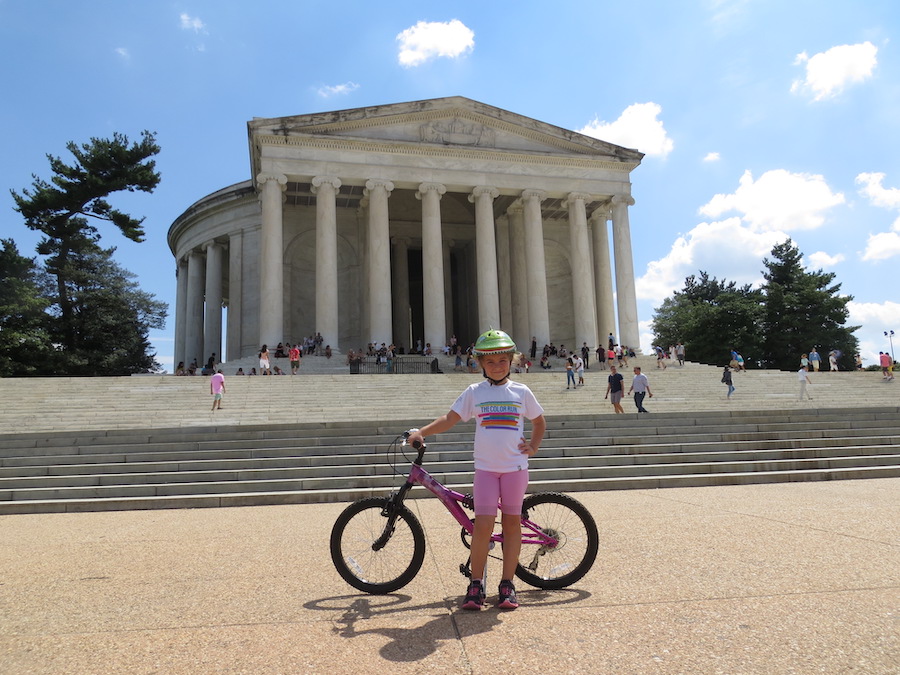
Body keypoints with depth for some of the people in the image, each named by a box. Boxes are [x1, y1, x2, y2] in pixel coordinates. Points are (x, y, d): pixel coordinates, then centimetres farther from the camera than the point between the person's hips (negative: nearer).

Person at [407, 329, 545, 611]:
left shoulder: (521, 392, 7)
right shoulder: (474, 392, 4)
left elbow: (539, 421, 20)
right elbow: (450, 418, -1)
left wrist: (534, 446, 6)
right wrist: (421, 431, -14)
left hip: (515, 466, 1)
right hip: (485, 467, -1)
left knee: (511, 522, 6)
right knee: (483, 525, -7)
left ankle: (507, 584, 17)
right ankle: (475, 584, 7)